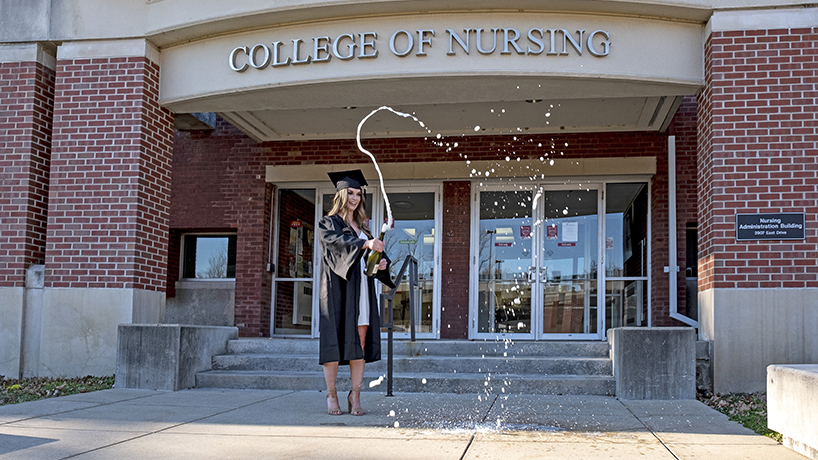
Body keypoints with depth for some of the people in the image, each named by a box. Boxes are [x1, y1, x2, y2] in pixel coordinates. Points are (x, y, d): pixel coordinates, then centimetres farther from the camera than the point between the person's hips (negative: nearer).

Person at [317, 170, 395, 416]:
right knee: (335, 340, -4)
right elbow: (338, 241, -20)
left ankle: (355, 395, 3)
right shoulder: (328, 224, 2)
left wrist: (382, 262, -7)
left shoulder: (362, 226, 20)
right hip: (337, 290, -5)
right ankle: (331, 395, 5)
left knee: (360, 342, -1)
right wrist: (366, 244, -35)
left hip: (362, 290, 5)